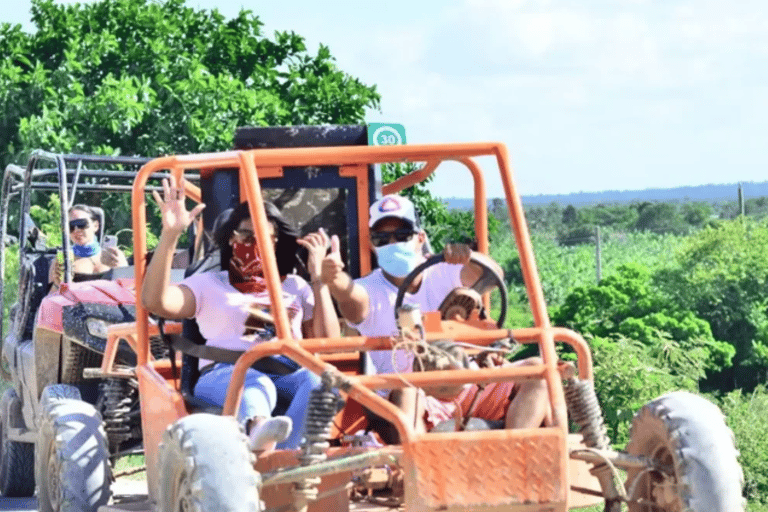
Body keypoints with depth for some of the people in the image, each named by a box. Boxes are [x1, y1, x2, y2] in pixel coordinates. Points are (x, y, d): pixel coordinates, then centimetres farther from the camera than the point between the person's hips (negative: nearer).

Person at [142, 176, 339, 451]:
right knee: (256, 385, -40)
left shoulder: (296, 287, 30)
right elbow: (155, 301, 4)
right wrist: (170, 235, -4)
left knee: (319, 379, -36)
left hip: (288, 372, 2)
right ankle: (259, 429, -76)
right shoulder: (209, 284, 24)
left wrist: (319, 278, 11)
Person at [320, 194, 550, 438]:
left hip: (465, 388, 4)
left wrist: (468, 257, -37)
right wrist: (334, 279, -53)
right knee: (405, 393, -37)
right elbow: (349, 295, -27)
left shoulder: (443, 275, 7)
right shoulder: (370, 291, -1)